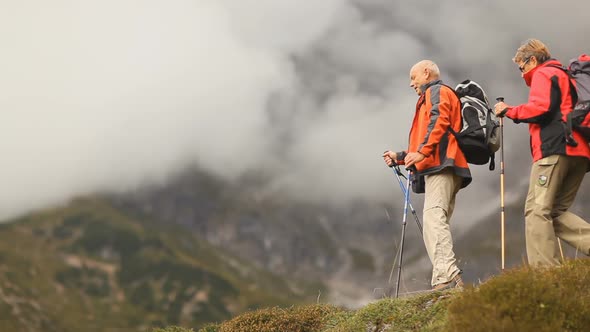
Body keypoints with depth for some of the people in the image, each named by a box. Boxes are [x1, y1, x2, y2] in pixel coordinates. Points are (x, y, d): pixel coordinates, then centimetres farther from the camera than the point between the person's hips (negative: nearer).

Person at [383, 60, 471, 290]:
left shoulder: (436, 92, 7)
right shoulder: (430, 98, 36)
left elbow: (439, 121, -14)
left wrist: (422, 151, -21)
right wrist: (400, 157, 37)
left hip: (441, 167, -10)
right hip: (441, 169, 10)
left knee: (434, 219, -23)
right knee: (436, 224, 3)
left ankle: (447, 277, -36)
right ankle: (446, 280, -5)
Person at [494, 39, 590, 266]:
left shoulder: (543, 74, 4)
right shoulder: (565, 76, 31)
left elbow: (540, 109, -11)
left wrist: (509, 111, 0)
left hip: (554, 149, -9)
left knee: (537, 210, -13)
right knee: (557, 211, 10)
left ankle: (544, 272, -22)